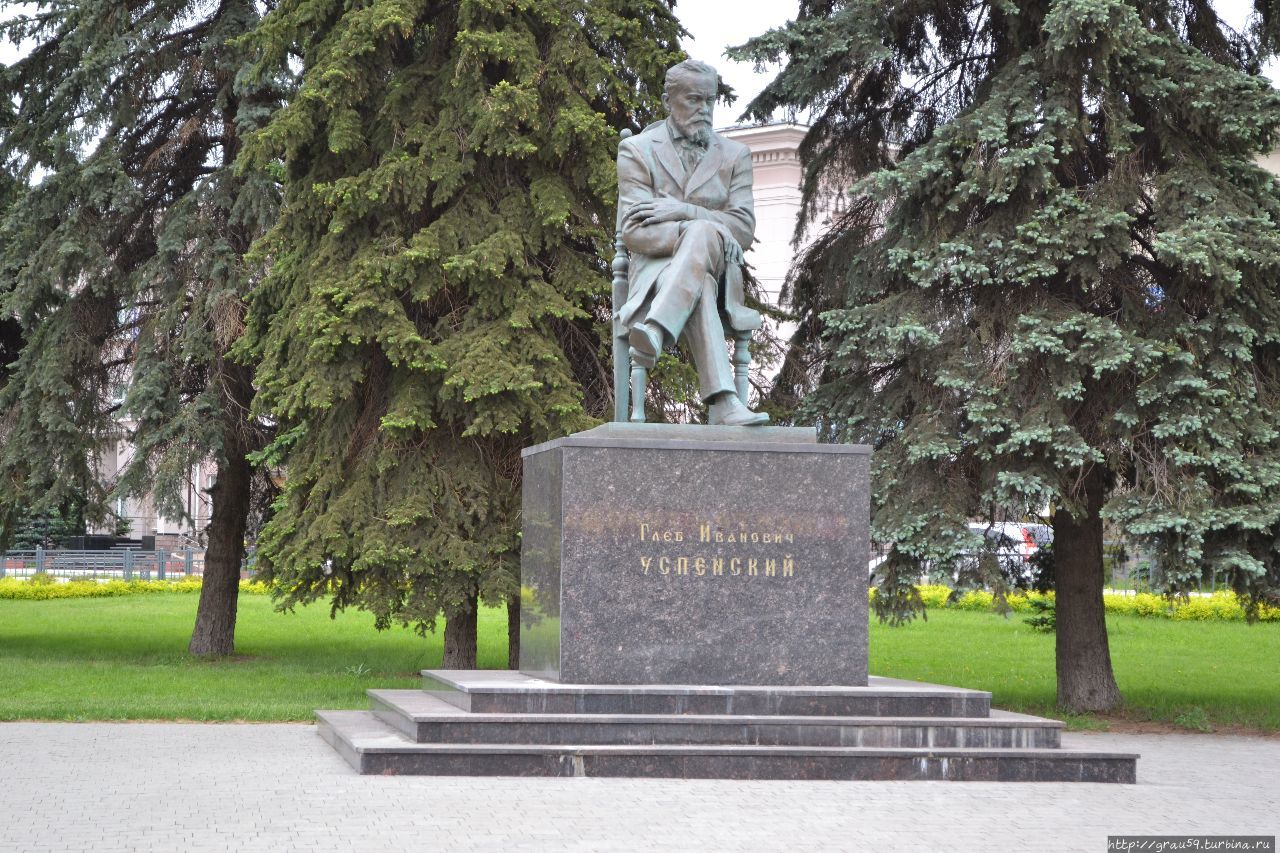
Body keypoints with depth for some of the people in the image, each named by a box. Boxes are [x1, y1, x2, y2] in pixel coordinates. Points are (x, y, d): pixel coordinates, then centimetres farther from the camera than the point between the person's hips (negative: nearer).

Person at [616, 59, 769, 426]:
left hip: (719, 273, 2)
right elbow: (634, 232, -6)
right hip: (656, 269, -2)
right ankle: (722, 402, -57)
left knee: (702, 236, -36)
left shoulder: (734, 155, 16)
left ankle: (655, 331, -56)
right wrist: (709, 229, -20)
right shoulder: (636, 150, 7)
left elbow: (744, 228, 3)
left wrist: (684, 211, -14)